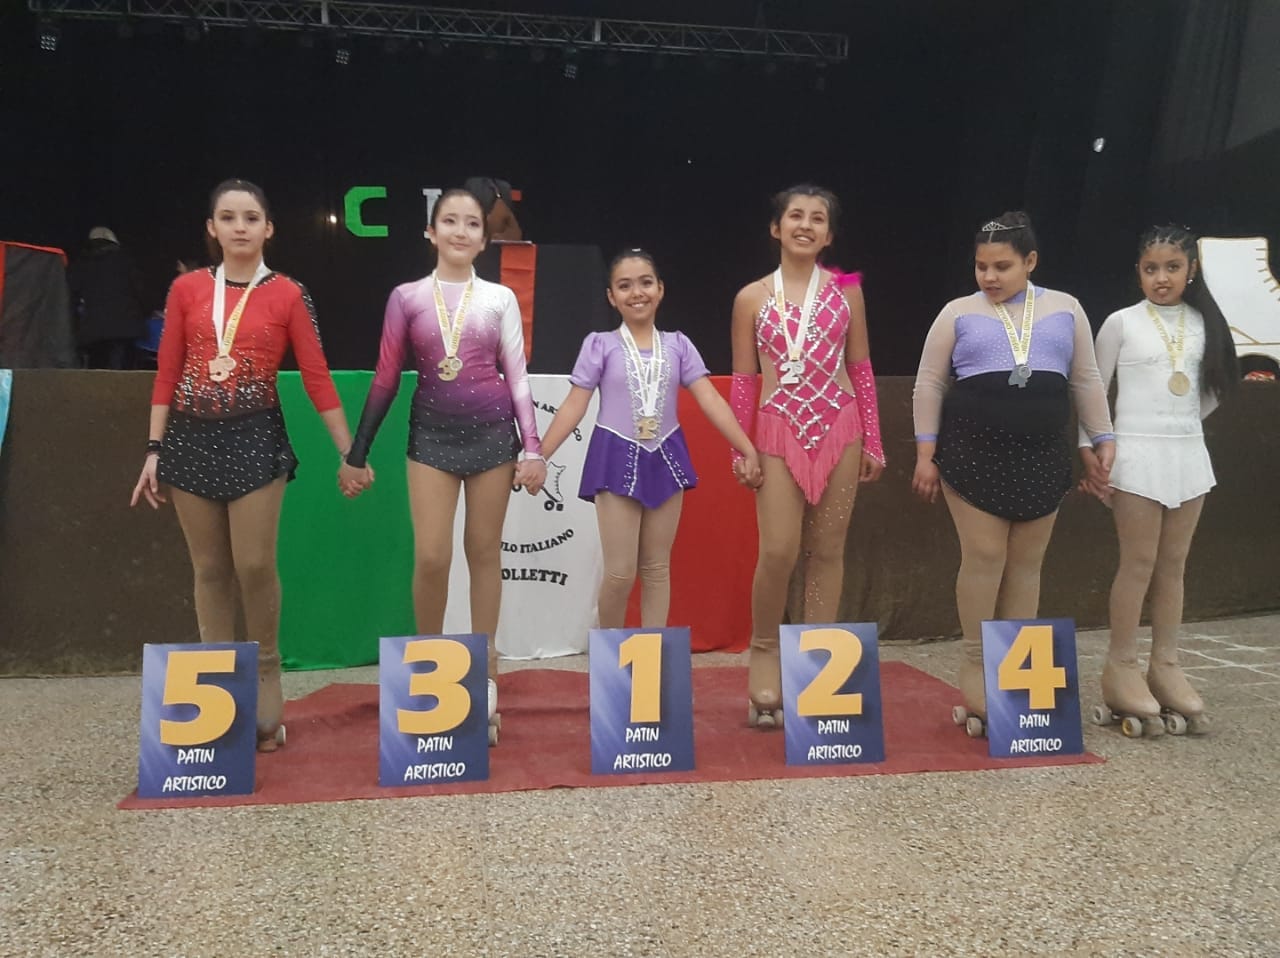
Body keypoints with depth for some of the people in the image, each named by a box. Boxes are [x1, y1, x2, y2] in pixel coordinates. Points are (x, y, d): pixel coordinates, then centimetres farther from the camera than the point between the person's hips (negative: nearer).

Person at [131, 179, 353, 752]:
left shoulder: (288, 295, -1)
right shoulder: (187, 289, 5)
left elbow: (317, 379, -2)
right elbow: (167, 375, 6)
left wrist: (351, 453, -4)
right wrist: (153, 450, 1)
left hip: (255, 439, -2)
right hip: (192, 439, 2)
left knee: (255, 565, -5)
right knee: (210, 570, 8)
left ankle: (265, 689, 15)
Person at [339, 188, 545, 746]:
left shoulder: (500, 298, 4)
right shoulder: (407, 297, 3)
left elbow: (517, 379, 4)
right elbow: (386, 379, 4)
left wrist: (533, 448, -3)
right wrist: (356, 453, 3)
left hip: (492, 431, 0)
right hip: (431, 434, 0)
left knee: (485, 555, 5)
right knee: (431, 557, -8)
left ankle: (484, 681, 15)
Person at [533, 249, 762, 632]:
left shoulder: (678, 345, 4)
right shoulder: (600, 345, -2)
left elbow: (710, 400, -1)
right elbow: (574, 406, -4)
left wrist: (748, 450, -8)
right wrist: (538, 456, -11)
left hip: (665, 458, 3)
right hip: (617, 459, -3)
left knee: (657, 568, 8)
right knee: (620, 571, -4)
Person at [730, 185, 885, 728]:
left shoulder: (846, 292, 7)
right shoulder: (752, 297, 4)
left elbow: (861, 370, 9)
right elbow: (743, 378, 5)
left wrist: (872, 441, 5)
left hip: (839, 427, 2)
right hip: (778, 430, -2)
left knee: (827, 551, 5)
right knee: (779, 551, -10)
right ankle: (764, 650, 14)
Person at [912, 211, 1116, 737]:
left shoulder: (1065, 309, 9)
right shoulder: (958, 313, 2)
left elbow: (1086, 380, 13)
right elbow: (929, 384, 2)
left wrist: (1104, 440, 10)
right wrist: (926, 453, -3)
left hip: (1041, 455, 3)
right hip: (972, 452, -2)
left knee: (1026, 562, 6)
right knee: (983, 556, -6)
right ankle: (975, 663, 8)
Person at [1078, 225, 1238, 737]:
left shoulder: (1204, 323, 8)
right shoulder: (1121, 322, -3)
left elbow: (1213, 390, 18)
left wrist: (1182, 425, 8)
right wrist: (1090, 452, -8)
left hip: (1189, 453, 4)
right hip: (1136, 454, -4)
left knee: (1173, 565, 8)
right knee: (1139, 562, -4)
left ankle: (1165, 665, 16)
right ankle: (1121, 667, 5)